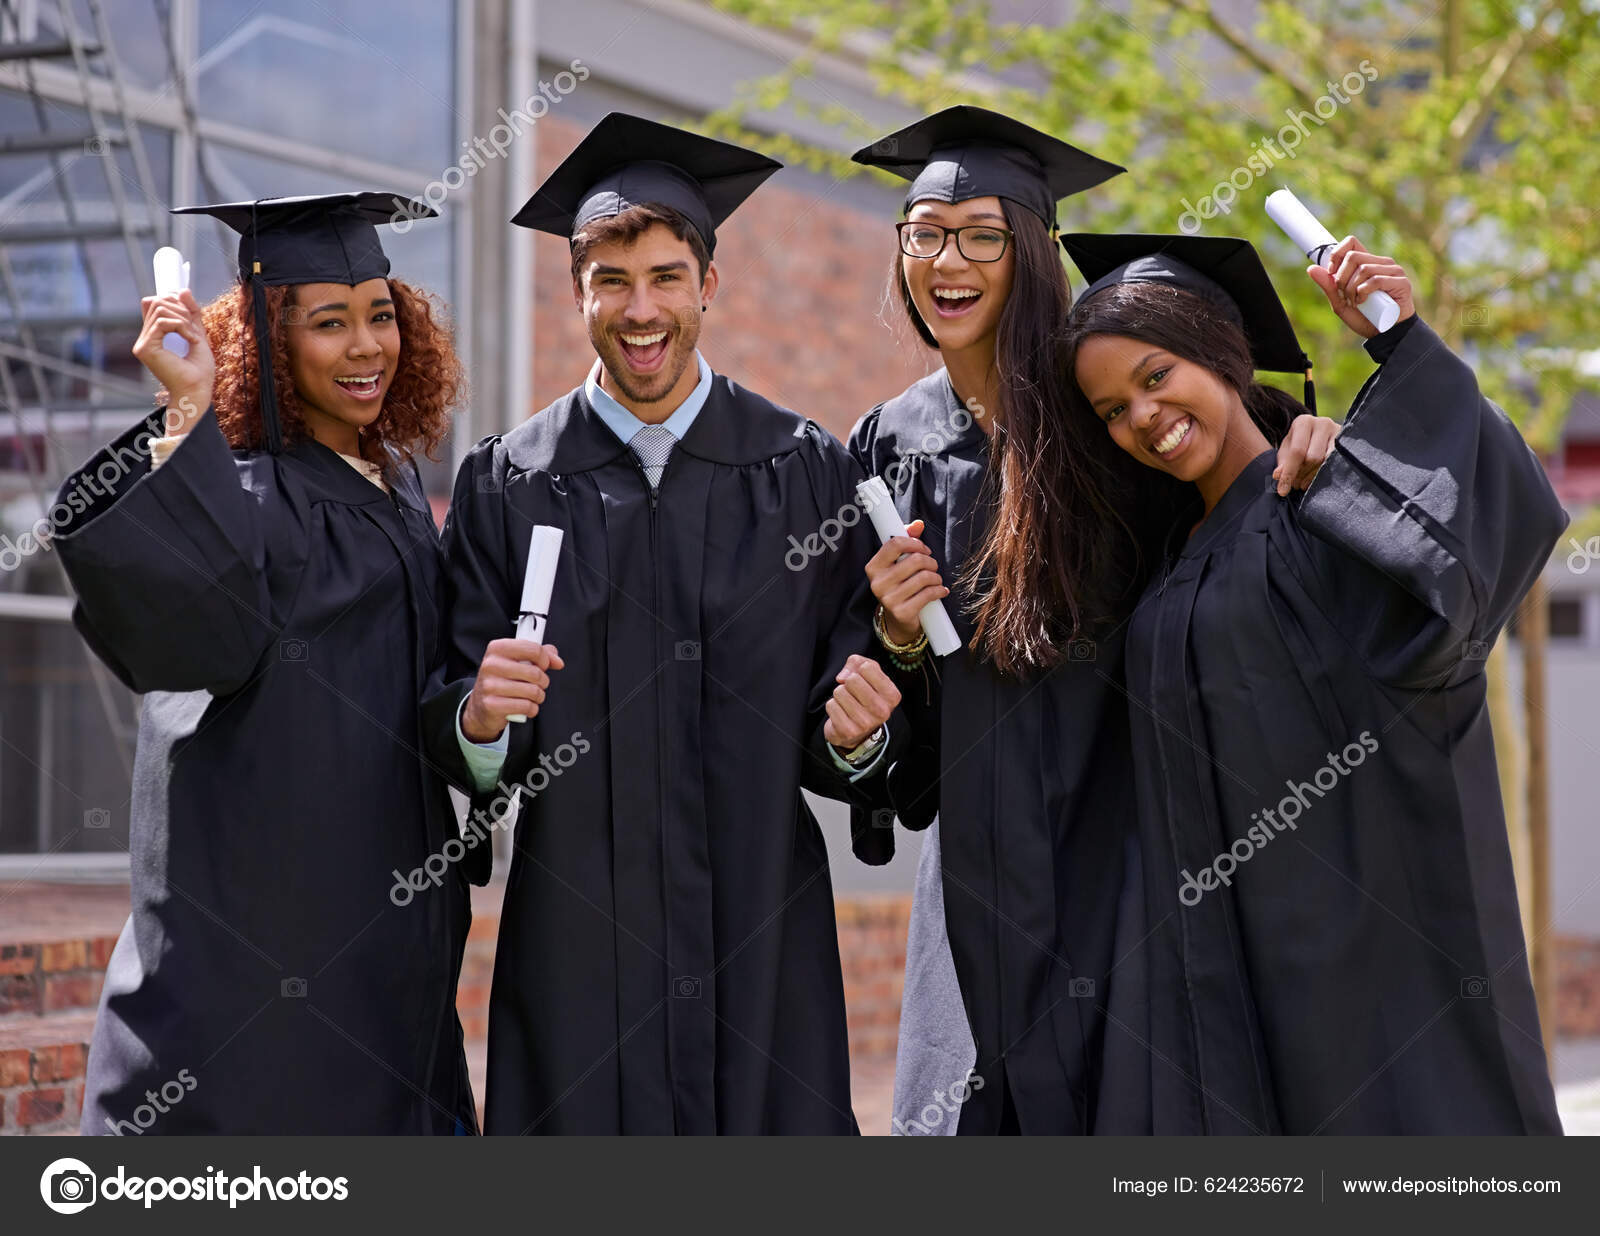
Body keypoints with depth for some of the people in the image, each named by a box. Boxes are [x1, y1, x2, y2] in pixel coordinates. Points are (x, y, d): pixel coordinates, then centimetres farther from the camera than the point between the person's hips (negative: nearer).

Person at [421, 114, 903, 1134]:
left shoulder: (805, 473, 3)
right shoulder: (508, 484, 4)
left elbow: (844, 740, 3)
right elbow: (460, 745, 1)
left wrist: (854, 732, -18)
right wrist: (479, 717, -19)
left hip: (761, 948, 0)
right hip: (578, 959, 0)